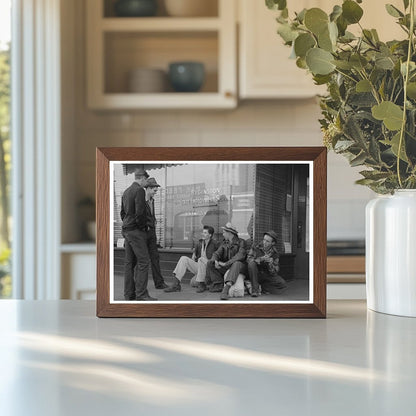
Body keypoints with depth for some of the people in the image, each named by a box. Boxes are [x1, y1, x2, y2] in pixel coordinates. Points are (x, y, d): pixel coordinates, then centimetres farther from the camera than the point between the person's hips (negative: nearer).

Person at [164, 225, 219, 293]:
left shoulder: (214, 244, -7)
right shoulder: (200, 242, 11)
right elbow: (195, 251, 26)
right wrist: (194, 255, 5)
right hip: (198, 267, 6)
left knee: (201, 259, -36)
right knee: (184, 259, -14)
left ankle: (201, 285, -23)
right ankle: (176, 284, -25)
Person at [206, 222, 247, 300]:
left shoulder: (241, 242, -6)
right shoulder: (224, 244, 13)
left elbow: (241, 255, -22)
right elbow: (217, 253, 3)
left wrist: (226, 263, -27)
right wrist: (216, 261, -23)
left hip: (240, 267, -6)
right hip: (226, 267, 6)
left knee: (237, 263, -40)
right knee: (210, 264, -10)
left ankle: (226, 289, -57)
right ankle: (220, 285, -21)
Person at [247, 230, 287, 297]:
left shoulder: (275, 254, -3)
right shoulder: (256, 248, -9)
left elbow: (274, 273, -7)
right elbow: (249, 259, -24)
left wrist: (270, 263, -28)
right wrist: (261, 259, -39)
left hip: (267, 276, 2)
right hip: (255, 275, -2)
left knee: (282, 284, -18)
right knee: (252, 263, -34)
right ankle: (255, 289, -27)